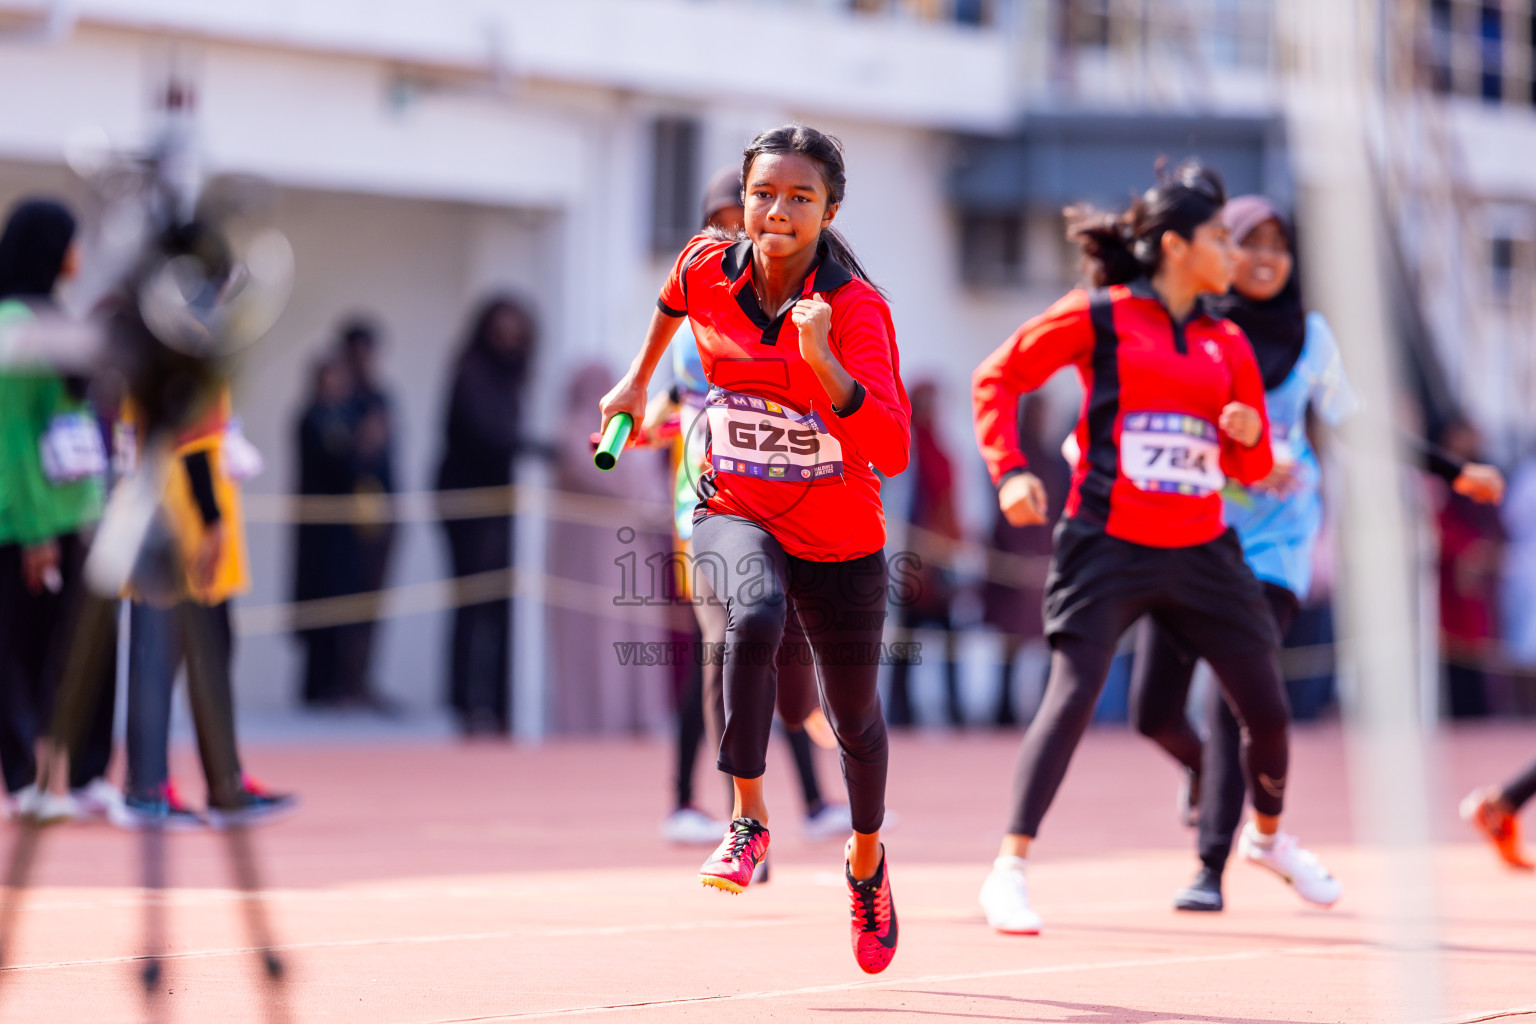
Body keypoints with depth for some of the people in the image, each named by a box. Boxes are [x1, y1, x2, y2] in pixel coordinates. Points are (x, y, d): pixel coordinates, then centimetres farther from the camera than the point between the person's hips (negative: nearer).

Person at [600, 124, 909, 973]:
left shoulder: (855, 308, -23)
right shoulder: (707, 268, -12)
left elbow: (892, 452, -35)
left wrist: (820, 359, -46)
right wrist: (638, 380, 27)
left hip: (839, 538, -1)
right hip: (734, 515, 1)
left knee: (854, 720, 16)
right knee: (756, 614, -36)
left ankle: (866, 857, 47)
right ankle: (748, 818, -26)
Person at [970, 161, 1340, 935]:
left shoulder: (1227, 343, 12)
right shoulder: (1098, 316, -4)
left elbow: (1253, 466, 17)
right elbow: (997, 378, 1)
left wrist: (1247, 436, -6)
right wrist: (1010, 472, -9)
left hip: (1201, 551, 5)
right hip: (1109, 544, -5)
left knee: (1267, 709, 9)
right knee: (1072, 696, -17)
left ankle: (1268, 836, 37)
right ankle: (1009, 871, -12)